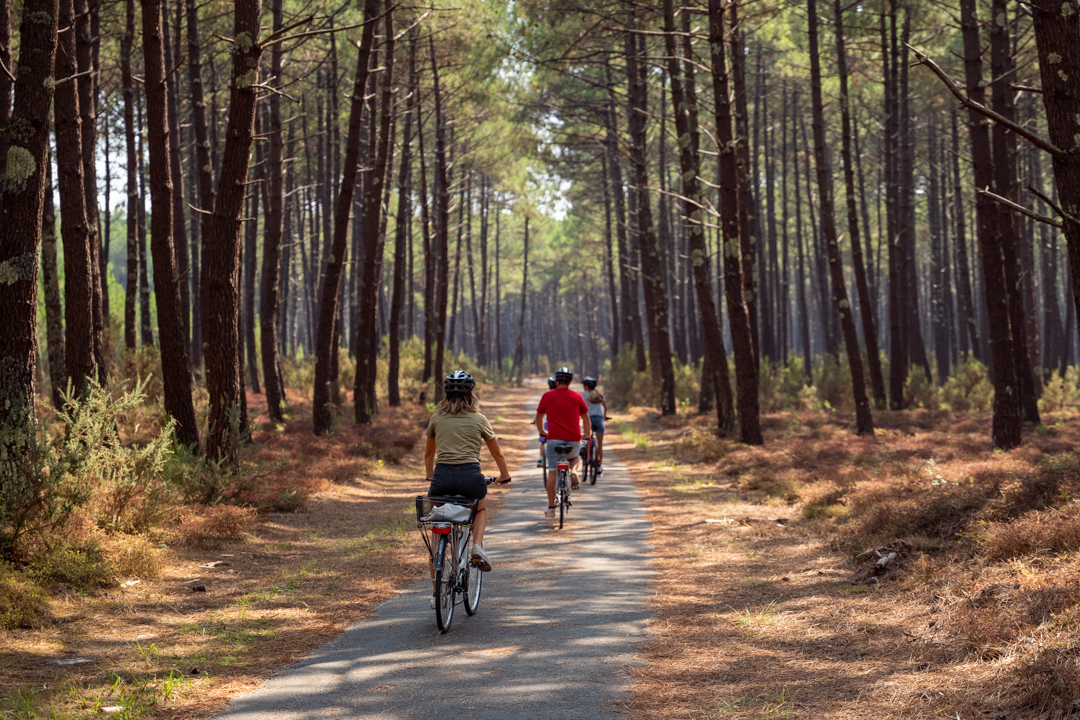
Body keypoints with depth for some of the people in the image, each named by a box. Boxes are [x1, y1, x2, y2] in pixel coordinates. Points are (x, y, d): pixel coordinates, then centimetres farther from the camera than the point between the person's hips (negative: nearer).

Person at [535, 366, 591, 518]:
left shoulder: (547, 396, 4)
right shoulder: (576, 397, 5)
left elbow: (539, 417, 16)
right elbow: (585, 417, 14)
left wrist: (542, 432, 32)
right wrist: (587, 435, 29)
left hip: (554, 438, -1)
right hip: (574, 440, 1)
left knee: (552, 473, 5)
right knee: (574, 458, 33)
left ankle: (551, 508, 4)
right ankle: (573, 471, 0)